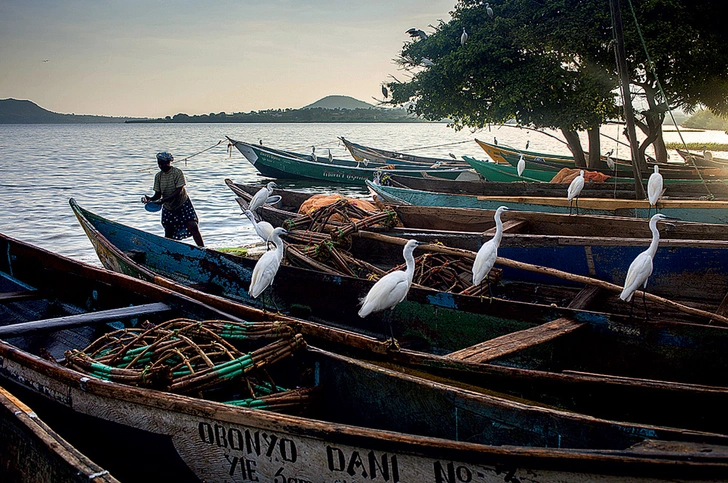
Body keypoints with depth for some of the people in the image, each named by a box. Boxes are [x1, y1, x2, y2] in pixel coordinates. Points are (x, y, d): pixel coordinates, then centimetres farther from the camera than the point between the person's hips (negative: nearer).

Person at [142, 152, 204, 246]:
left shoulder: (178, 172, -17)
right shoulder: (158, 176, -4)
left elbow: (179, 191, -24)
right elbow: (158, 194, -3)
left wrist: (164, 200, -34)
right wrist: (151, 199, -26)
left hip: (183, 204, -4)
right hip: (168, 208, 4)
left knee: (193, 227, -11)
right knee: (168, 234, 6)